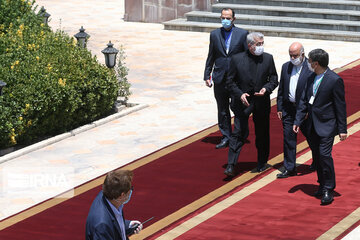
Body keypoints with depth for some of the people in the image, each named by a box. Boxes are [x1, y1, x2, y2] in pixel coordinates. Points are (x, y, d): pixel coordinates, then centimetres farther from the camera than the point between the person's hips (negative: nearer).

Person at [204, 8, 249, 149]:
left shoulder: (243, 34, -1)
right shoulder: (215, 34, 7)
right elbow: (210, 57, 12)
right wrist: (207, 76, 7)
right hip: (220, 78, 3)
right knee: (222, 110, 8)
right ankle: (226, 137, 17)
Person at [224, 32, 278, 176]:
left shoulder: (268, 58, 1)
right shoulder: (237, 59, -4)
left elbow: (274, 79, 7)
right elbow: (230, 82, 0)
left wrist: (266, 88, -13)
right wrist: (240, 94, -16)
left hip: (261, 101, 2)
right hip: (243, 101, -2)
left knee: (262, 134, 11)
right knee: (239, 132, -10)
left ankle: (262, 163, 28)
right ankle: (231, 165, -9)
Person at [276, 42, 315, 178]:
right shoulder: (286, 67, 6)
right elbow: (281, 89, 12)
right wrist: (279, 108, 9)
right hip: (288, 109, 4)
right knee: (288, 138, 3)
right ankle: (289, 168, 10)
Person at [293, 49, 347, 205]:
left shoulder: (334, 80, -13)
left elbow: (340, 106, -10)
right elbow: (304, 100, 12)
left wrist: (342, 129, -10)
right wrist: (298, 121, 6)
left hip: (327, 125, -7)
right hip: (312, 126, 7)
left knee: (324, 154, -14)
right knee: (316, 156, 12)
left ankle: (328, 190, -6)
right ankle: (322, 185, 25)